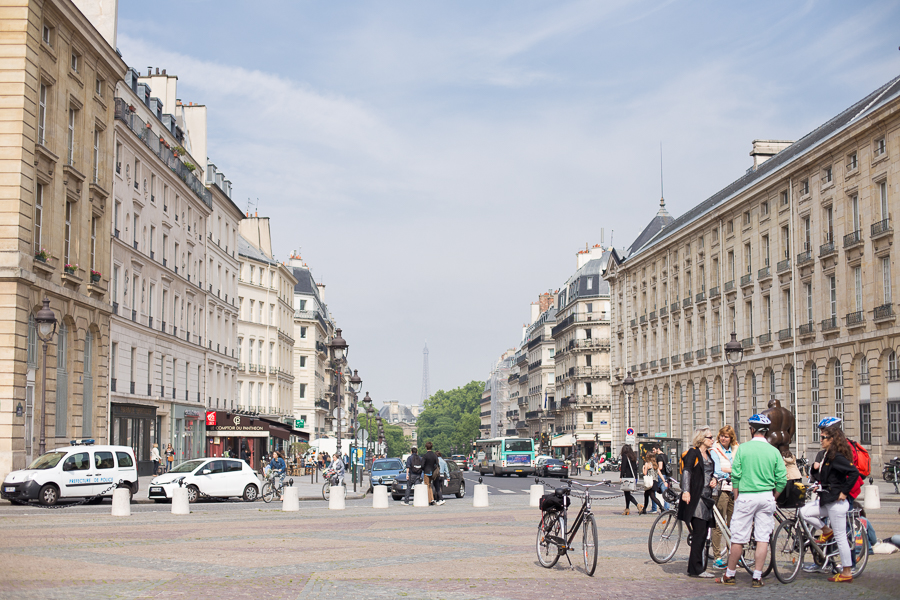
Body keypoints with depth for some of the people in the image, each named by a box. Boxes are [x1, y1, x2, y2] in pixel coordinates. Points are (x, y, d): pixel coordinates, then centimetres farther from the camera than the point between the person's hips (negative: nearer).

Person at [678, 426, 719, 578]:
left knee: (702, 534, 9)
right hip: (695, 497, -9)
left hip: (706, 497, 9)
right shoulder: (693, 453, -7)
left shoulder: (708, 454, 19)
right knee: (699, 533, -10)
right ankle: (696, 569, -6)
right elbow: (686, 471, -18)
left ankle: (694, 567, 15)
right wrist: (685, 491, -31)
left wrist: (714, 479, 7)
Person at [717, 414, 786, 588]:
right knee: (763, 538, 6)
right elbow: (782, 479, -1)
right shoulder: (774, 451, 0)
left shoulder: (743, 448, -4)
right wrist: (772, 498, 12)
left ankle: (730, 575, 14)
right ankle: (757, 577, 6)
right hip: (767, 496, 2)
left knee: (738, 538, 4)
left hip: (746, 496, -2)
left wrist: (736, 498, 6)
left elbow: (735, 476, -4)